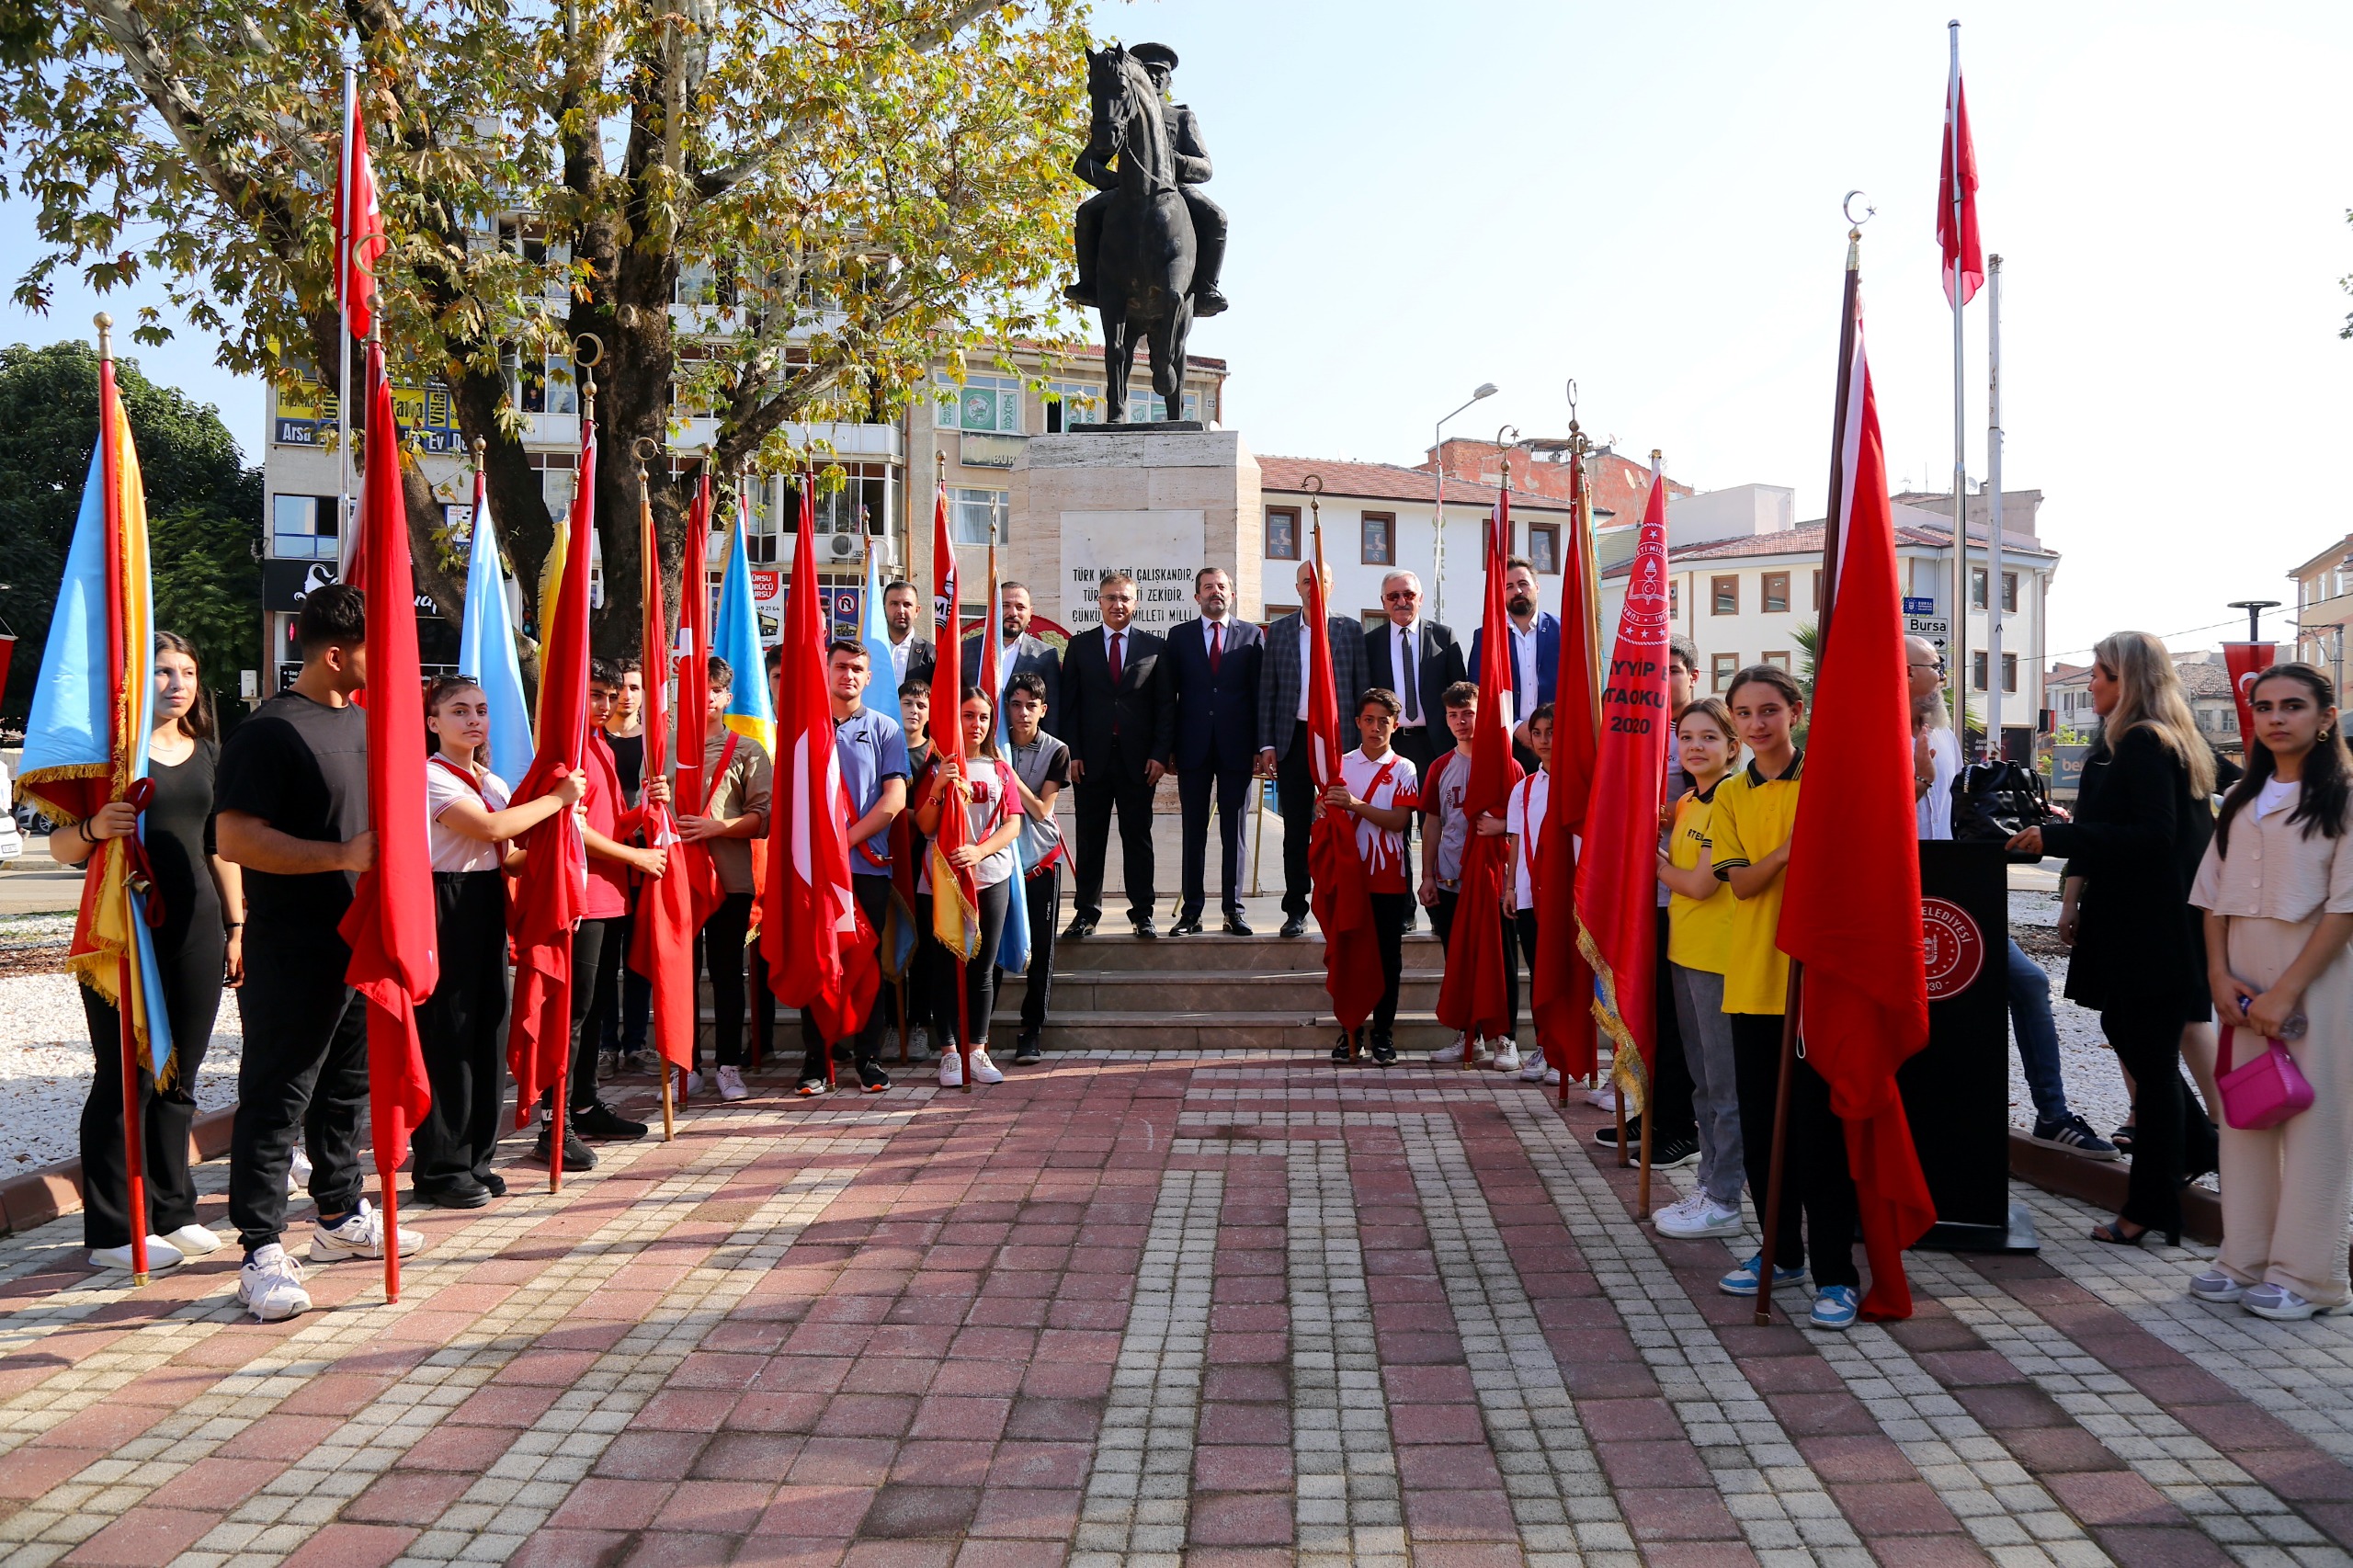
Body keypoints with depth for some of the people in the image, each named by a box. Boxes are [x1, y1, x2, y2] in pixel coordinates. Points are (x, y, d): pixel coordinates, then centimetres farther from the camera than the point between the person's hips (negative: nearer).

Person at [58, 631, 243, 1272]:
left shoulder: (207, 753, 13)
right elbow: (62, 847, -4)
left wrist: (236, 925, 15)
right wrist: (94, 828, -26)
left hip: (196, 930, 5)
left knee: (178, 1076, 10)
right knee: (126, 1078, -2)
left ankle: (172, 1211, 20)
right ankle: (113, 1231, 5)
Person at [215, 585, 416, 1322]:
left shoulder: (364, 721, 13)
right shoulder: (269, 732, -15)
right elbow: (236, 838, -22)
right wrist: (342, 856, -27)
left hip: (365, 941, 9)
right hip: (293, 951, -9)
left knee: (348, 1084, 18)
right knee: (277, 1096, -2)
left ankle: (341, 1216, 32)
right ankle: (263, 1251, 3)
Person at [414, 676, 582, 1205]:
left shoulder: (493, 783, 15)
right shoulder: (429, 777, -9)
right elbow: (490, 829, -22)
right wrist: (557, 799, -14)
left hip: (488, 905, 8)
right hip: (444, 907, -8)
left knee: (487, 1031, 9)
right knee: (446, 1035, -3)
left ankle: (475, 1157, 19)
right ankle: (440, 1167, 6)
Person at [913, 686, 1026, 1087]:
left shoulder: (1000, 770, 11)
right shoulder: (936, 768, 5)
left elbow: (1013, 824, 2)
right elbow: (925, 827, -2)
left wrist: (980, 850, -16)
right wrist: (938, 787, -18)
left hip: (991, 877, 2)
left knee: (982, 968, 3)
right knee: (945, 967, 0)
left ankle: (977, 1051, 9)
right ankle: (949, 1053, 5)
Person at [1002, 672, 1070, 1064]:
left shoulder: (1056, 751, 0)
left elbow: (1040, 809, -8)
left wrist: (1009, 772, -15)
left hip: (1041, 858, -1)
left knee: (1041, 947, -1)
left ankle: (1032, 1032, 6)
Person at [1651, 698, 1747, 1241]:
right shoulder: (1685, 804, 12)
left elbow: (1701, 884, -16)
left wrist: (1656, 864, -1)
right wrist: (1663, 860, -2)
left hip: (1721, 957, -9)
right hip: (1684, 952, 9)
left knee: (1725, 1083, 0)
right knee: (1701, 1080, 16)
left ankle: (1724, 1201, 8)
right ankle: (1708, 1184, 26)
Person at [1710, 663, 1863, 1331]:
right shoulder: (1730, 796, 8)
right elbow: (1741, 882, -3)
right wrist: (1788, 850, -19)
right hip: (1752, 978, 4)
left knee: (1819, 1125, -3)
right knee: (1759, 1122, 11)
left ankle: (1835, 1274, 5)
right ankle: (1782, 1251, 27)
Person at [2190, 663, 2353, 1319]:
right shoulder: (2242, 799, 13)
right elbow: (2213, 896, 12)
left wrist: (2286, 991, -15)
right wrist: (2219, 975, -1)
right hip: (2242, 978, 6)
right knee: (2244, 1113, 8)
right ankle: (2245, 1259, 17)